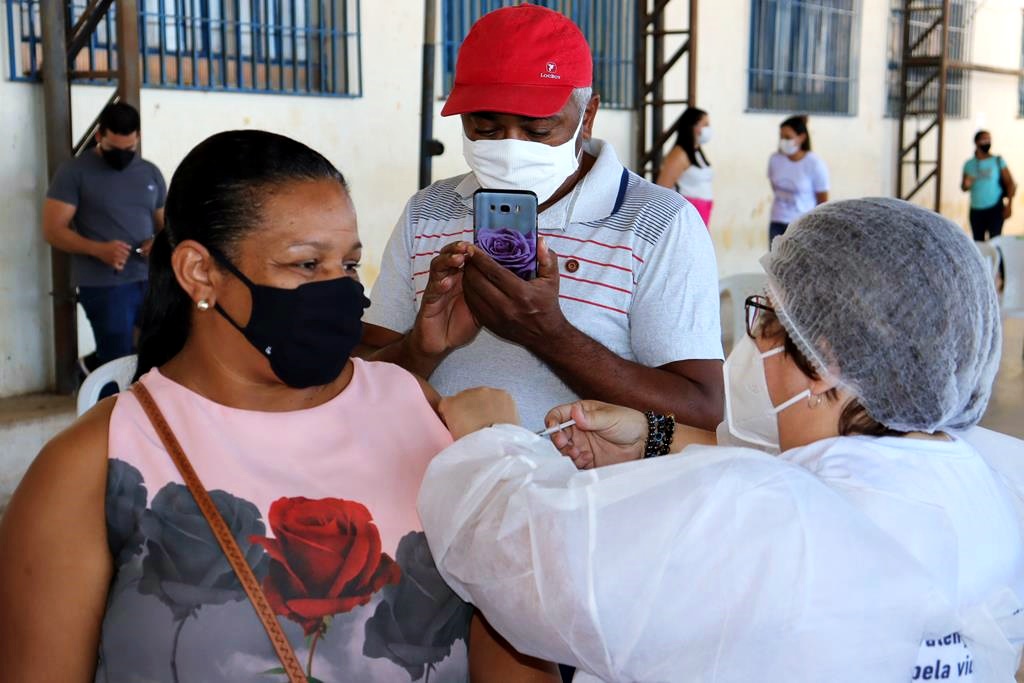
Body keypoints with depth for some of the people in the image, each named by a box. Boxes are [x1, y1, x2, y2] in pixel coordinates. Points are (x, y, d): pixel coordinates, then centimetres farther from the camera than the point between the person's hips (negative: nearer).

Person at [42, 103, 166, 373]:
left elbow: (165, 224, 19)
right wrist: (98, 249, -23)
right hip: (103, 286, -5)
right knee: (119, 363, -3)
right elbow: (53, 230, -7)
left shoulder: (151, 173, 11)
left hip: (151, 280, 5)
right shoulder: (74, 171, -3)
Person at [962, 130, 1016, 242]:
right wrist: (966, 185, -11)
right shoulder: (969, 164, 8)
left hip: (995, 208, -3)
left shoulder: (998, 161, 1)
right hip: (976, 210, 3)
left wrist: (1009, 205, -11)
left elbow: (1010, 183, -2)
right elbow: (963, 187, 14)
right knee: (978, 242, 8)